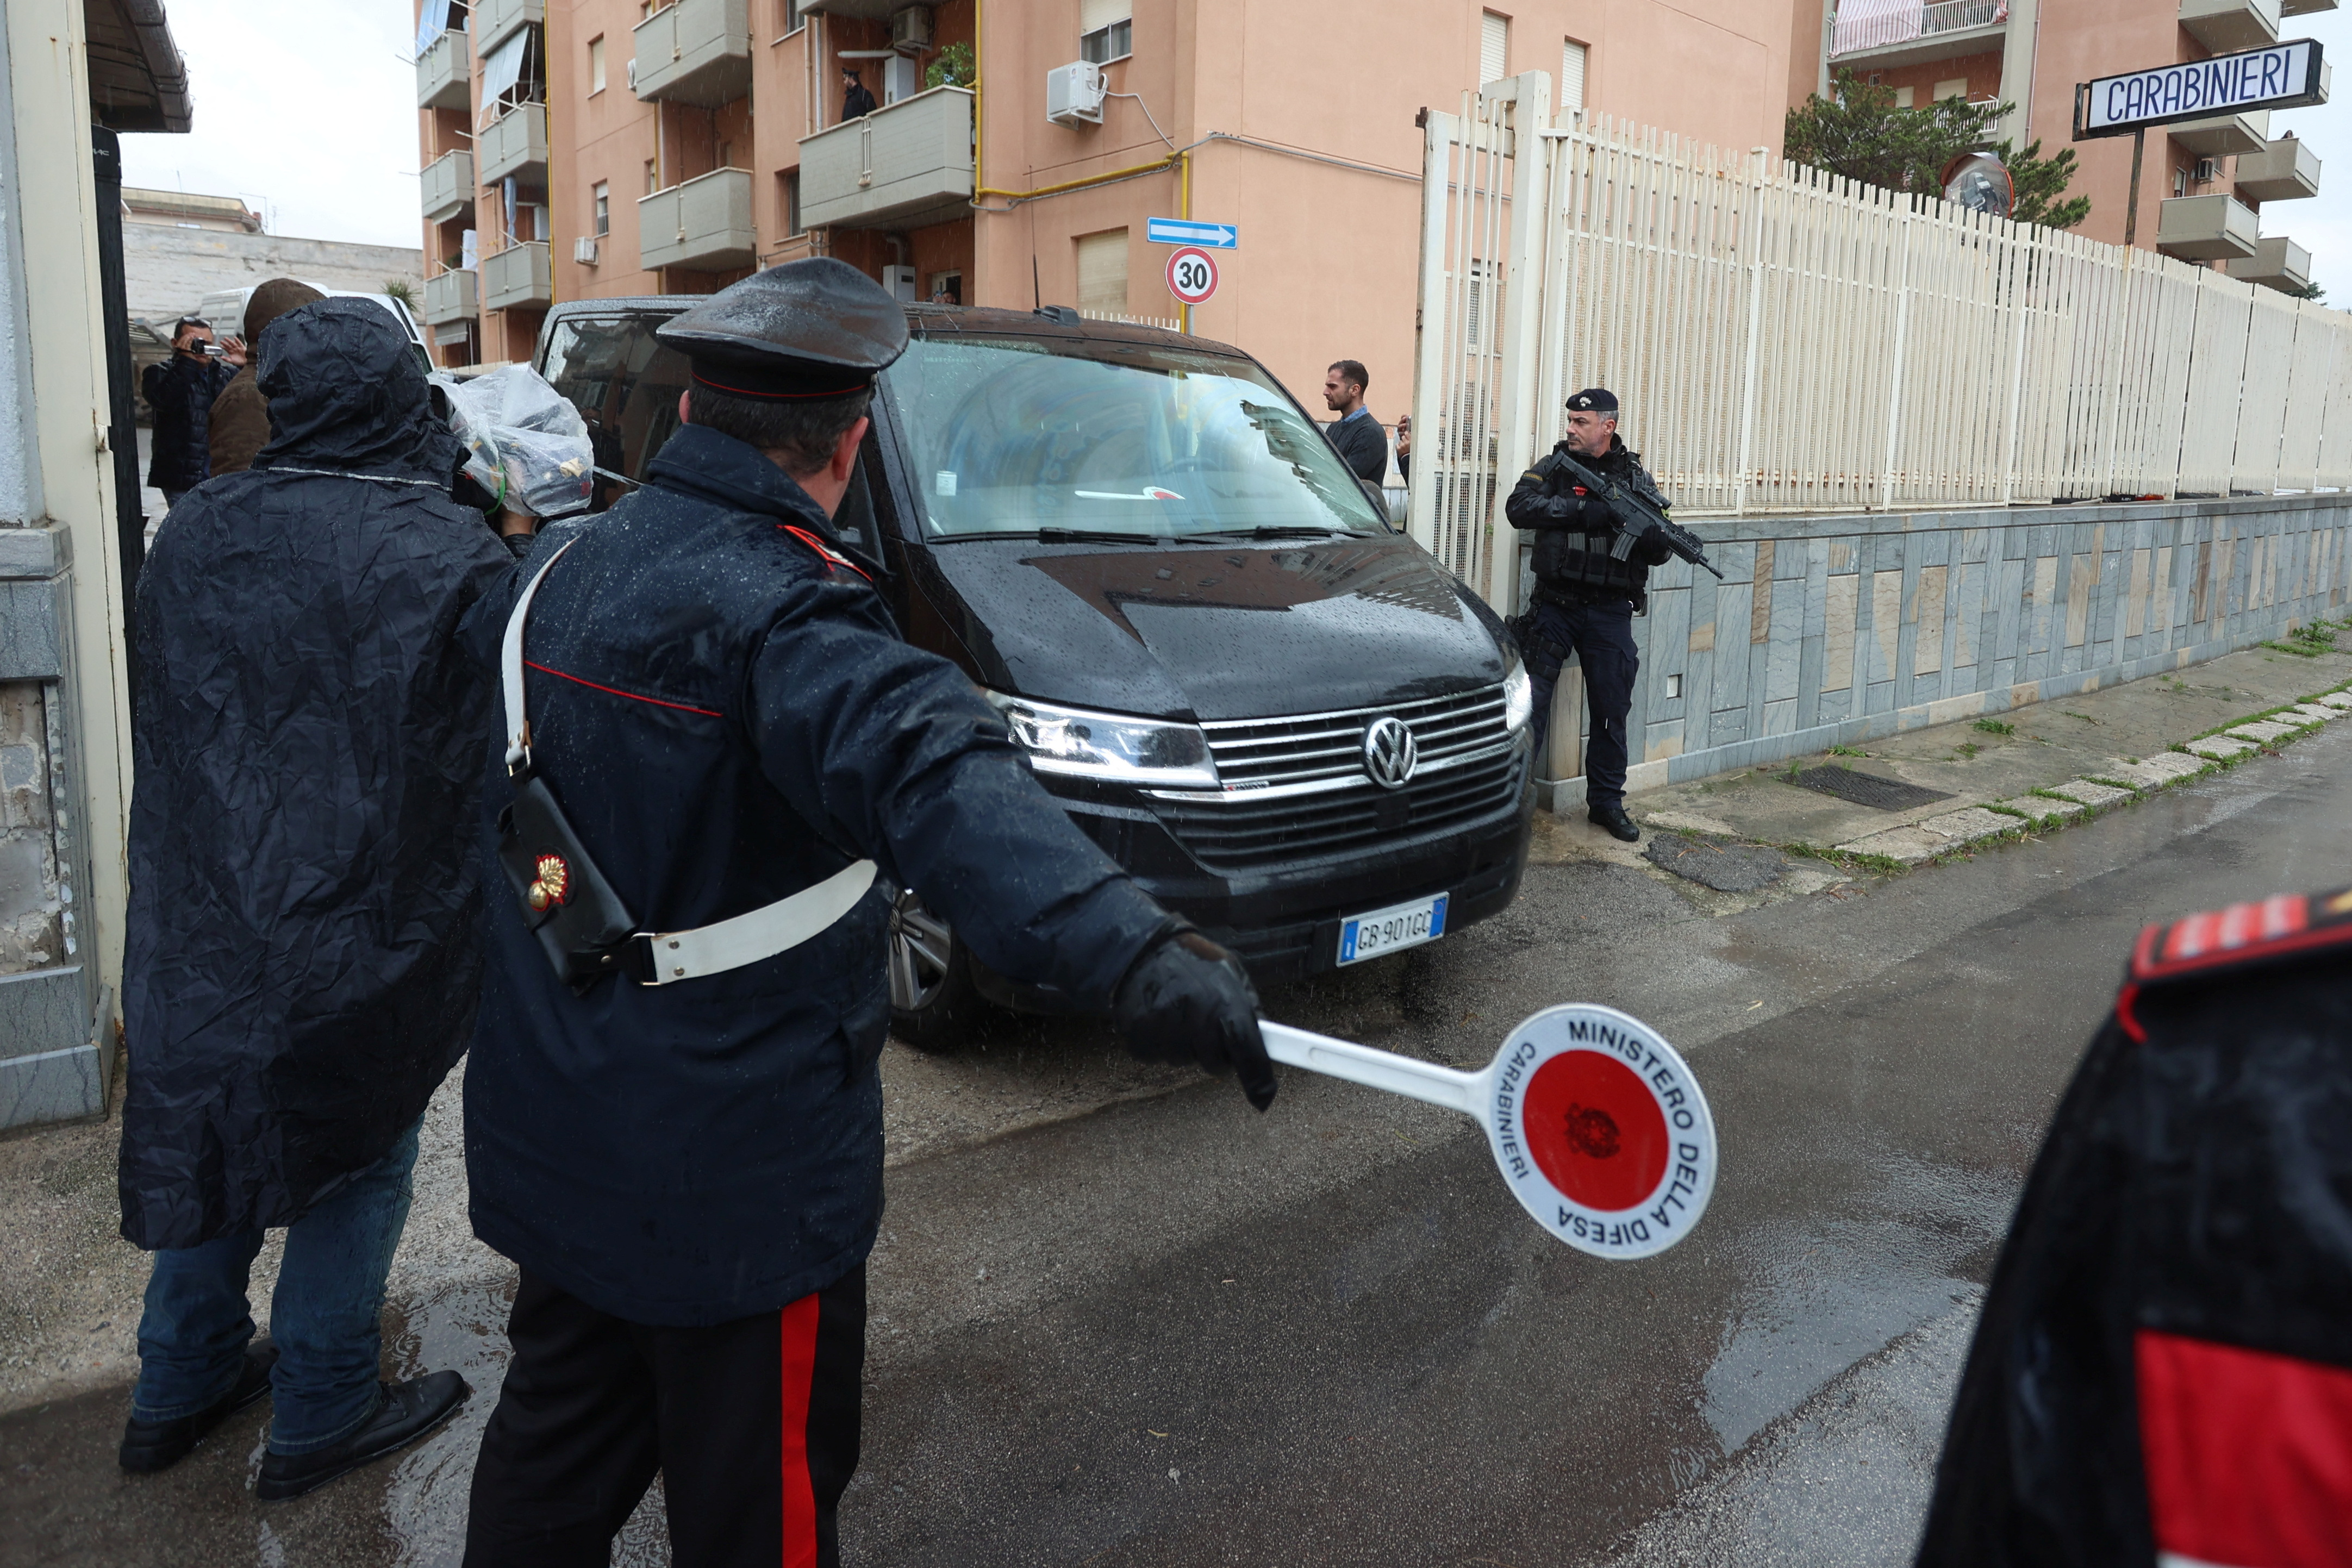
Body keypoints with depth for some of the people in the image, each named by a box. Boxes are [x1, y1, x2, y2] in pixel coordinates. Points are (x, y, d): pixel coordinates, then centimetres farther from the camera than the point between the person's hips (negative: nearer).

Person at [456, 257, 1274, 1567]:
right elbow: (930, 769, -47)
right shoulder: (780, 613, -26)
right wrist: (1131, 946, -60)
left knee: (556, 1451, 28)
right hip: (734, 1184, -8)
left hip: (553, 1139, 8)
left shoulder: (556, 566, 2)